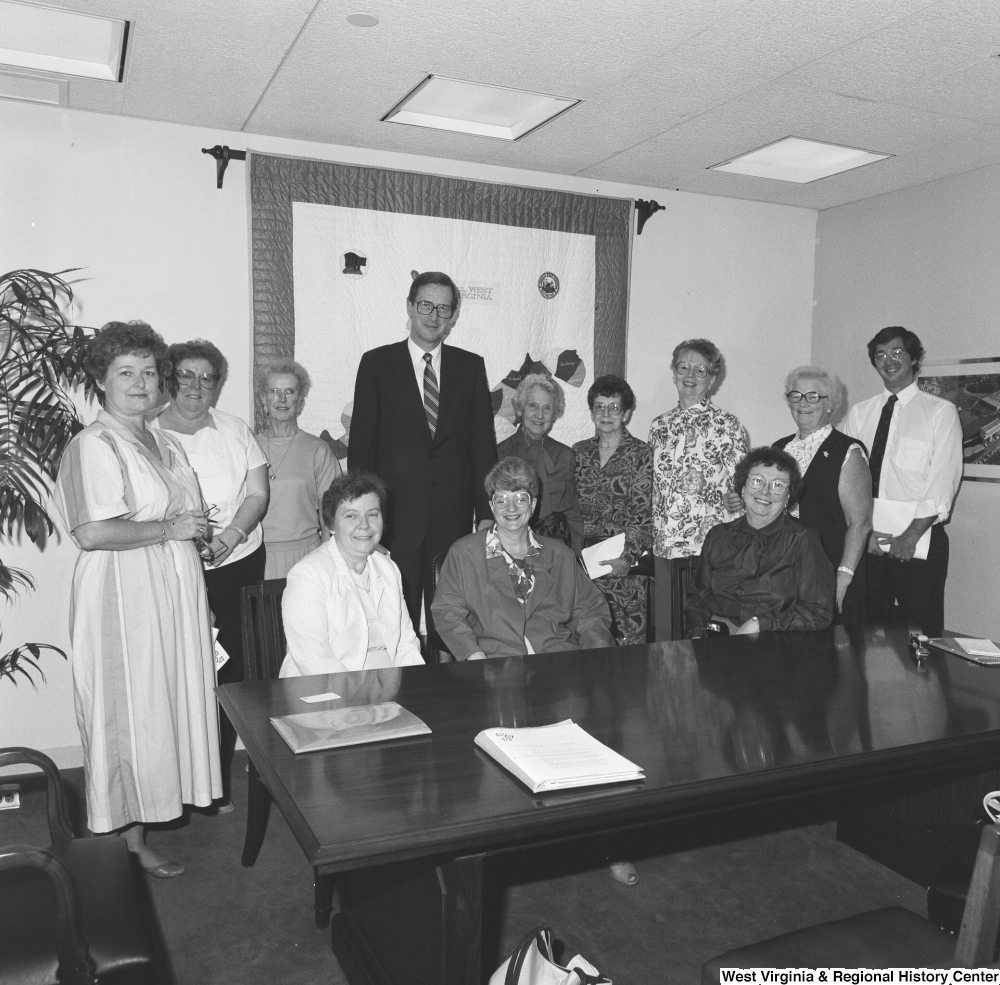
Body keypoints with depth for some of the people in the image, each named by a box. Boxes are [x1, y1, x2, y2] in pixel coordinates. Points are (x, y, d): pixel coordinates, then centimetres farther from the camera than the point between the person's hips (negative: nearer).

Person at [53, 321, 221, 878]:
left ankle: (177, 796, 32)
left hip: (175, 591, 8)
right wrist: (169, 528, -19)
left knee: (176, 700, 15)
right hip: (124, 597, -8)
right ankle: (133, 834, 16)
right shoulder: (94, 446, -14)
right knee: (132, 712, 2)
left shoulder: (166, 444, 13)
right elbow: (92, 533, -25)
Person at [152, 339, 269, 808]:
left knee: (230, 671, 2)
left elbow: (257, 494, 5)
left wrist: (232, 534, -11)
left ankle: (219, 780, 14)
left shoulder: (235, 430, 11)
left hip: (239, 563, 2)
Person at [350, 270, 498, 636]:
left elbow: (483, 443, 7)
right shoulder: (377, 363, 4)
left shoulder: (471, 366, 9)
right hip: (395, 516, -1)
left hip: (454, 516, 2)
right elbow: (361, 443, 2)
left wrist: (486, 513, 2)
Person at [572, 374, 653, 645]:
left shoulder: (640, 453, 0)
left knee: (628, 635, -4)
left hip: (623, 563, -3)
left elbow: (642, 514, -6)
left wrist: (628, 556, -17)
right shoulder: (579, 452, 11)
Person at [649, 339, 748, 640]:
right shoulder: (659, 426, 12)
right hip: (663, 545, 5)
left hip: (709, 546, -4)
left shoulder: (726, 425, -2)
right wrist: (648, 538, 12)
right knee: (665, 631, 10)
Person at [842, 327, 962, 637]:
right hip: (865, 539, 3)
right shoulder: (858, 413, 10)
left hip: (919, 541, -3)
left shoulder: (941, 411, 1)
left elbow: (943, 481, -7)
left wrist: (911, 536, -15)